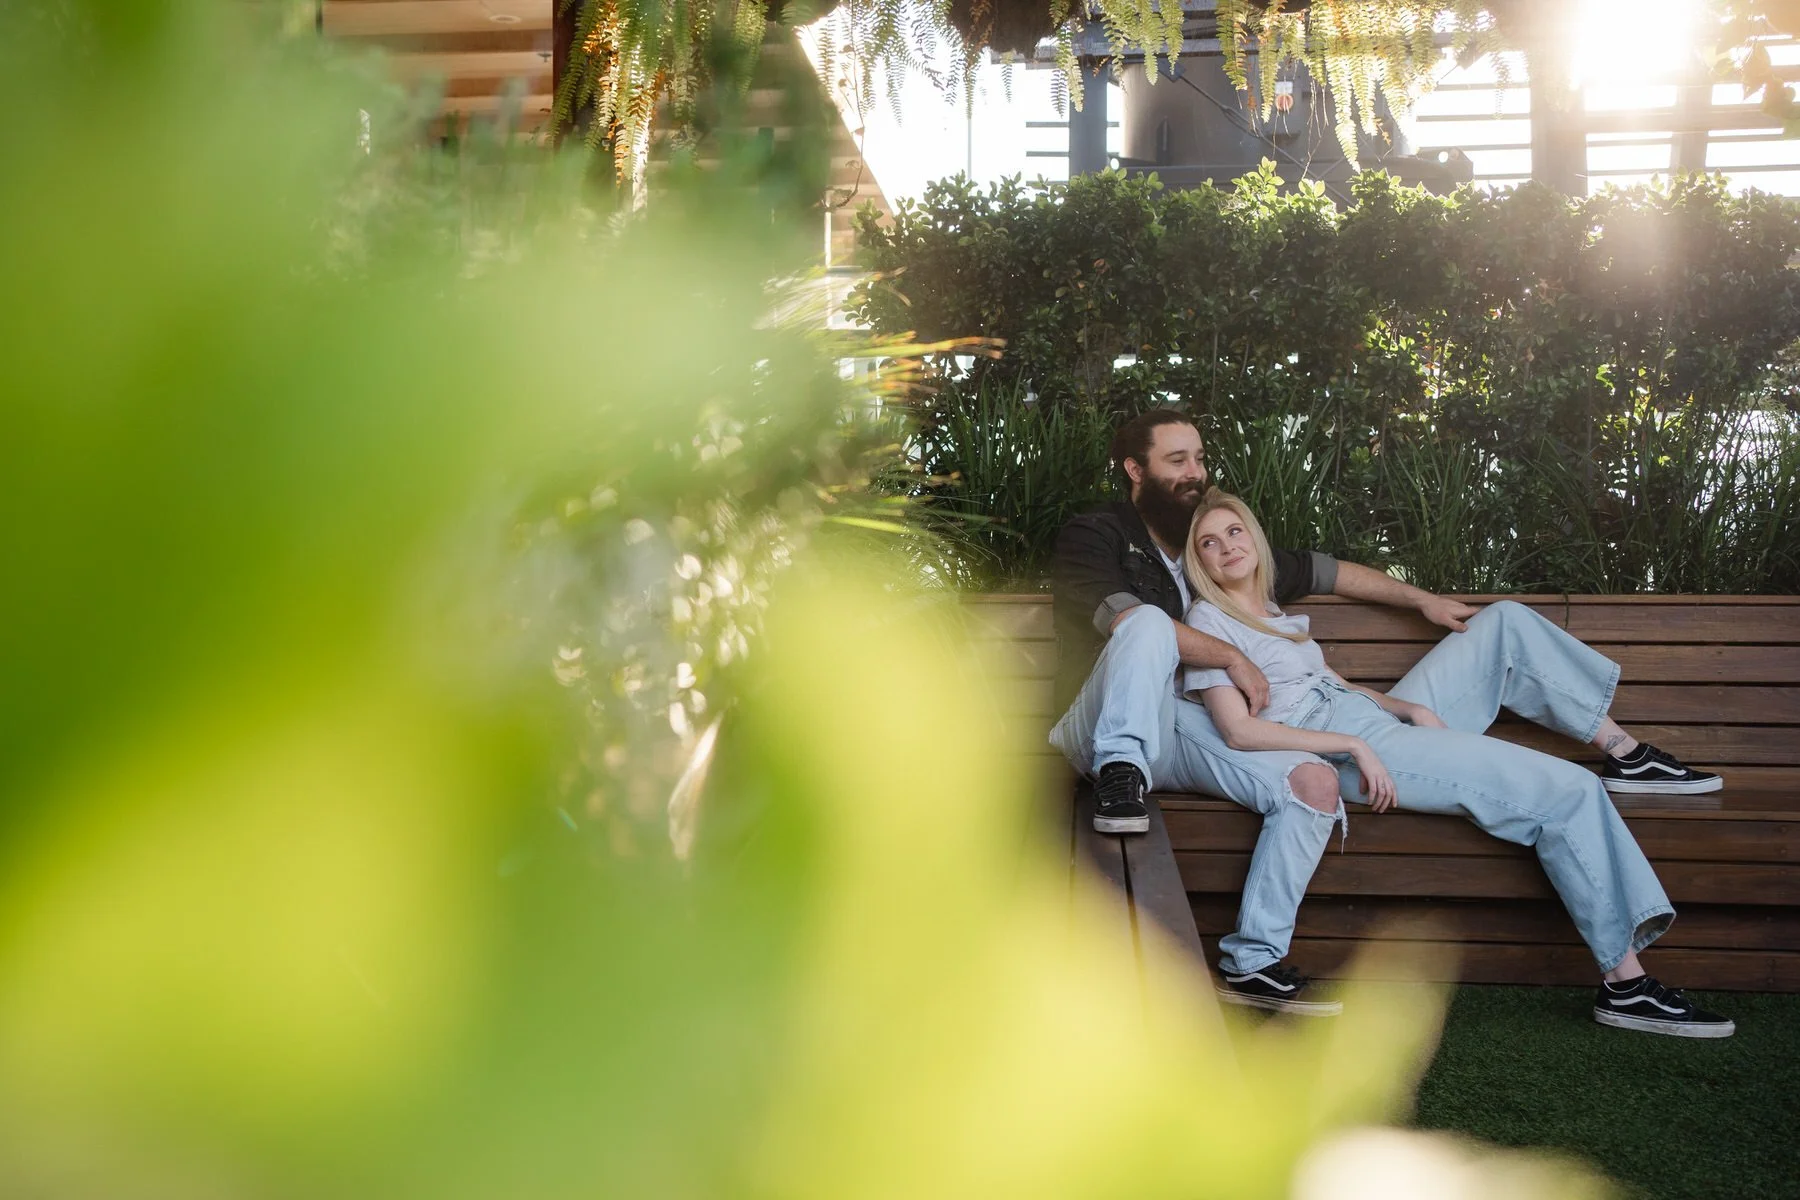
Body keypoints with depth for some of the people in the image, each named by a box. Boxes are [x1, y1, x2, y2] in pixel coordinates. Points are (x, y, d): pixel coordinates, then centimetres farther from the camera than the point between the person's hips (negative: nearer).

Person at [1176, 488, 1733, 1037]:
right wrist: (1353, 746, -19)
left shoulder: (1269, 613, 23)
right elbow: (1240, 730, -16)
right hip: (1353, 751, -9)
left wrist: (1411, 708, 2)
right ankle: (1625, 984, -13)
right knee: (1569, 791, -13)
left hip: (1379, 721, 9)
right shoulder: (1209, 620, -4)